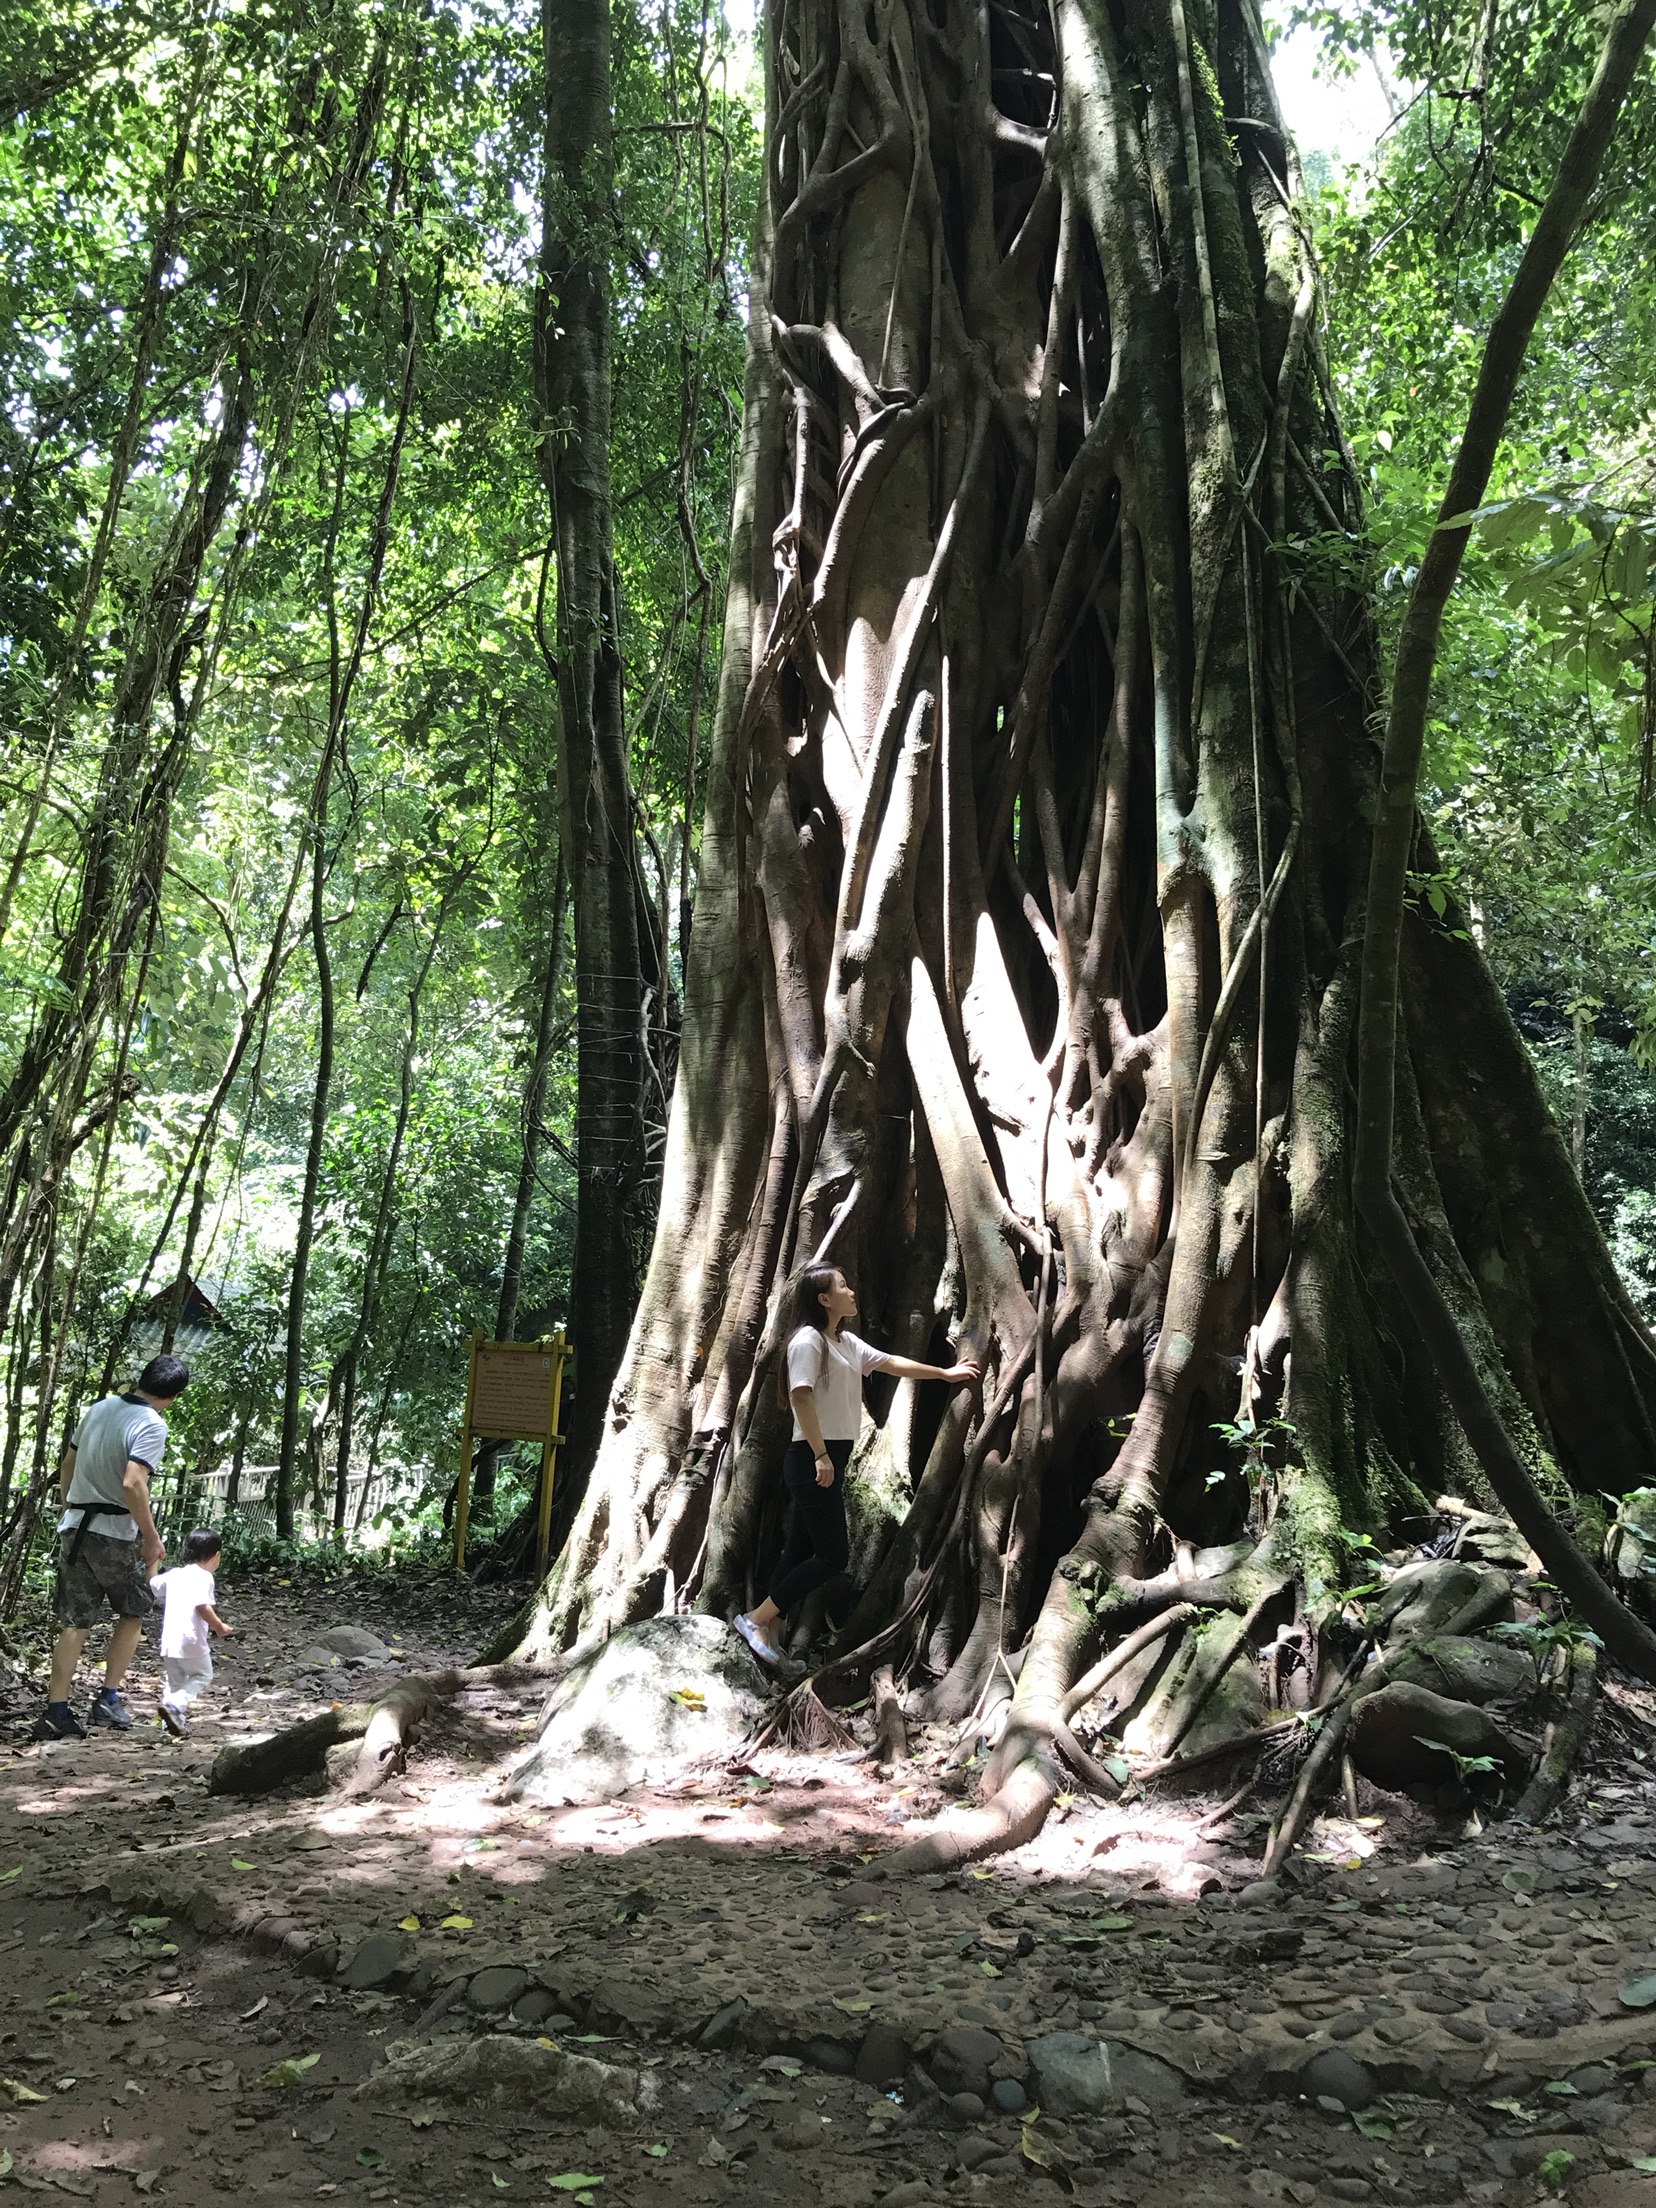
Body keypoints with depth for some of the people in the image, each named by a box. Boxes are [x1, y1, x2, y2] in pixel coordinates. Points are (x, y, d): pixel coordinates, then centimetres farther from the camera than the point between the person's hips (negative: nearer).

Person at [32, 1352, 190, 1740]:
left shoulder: (100, 1408, 7)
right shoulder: (152, 1426, -16)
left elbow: (67, 1465, 15)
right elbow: (132, 1484, -26)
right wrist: (151, 1537, -16)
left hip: (74, 1528, 6)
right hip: (115, 1533, -6)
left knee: (75, 1623, 10)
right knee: (134, 1612, 16)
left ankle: (56, 1712, 7)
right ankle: (109, 1700, 14)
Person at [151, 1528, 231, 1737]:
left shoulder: (173, 1574, 12)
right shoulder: (203, 1577, -10)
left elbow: (151, 1585, 26)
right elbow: (202, 1607, -22)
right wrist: (219, 1627, -13)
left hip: (168, 1640, 7)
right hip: (191, 1641, -7)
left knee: (173, 1681, 17)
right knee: (202, 1676, 7)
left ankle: (172, 1722, 9)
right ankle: (174, 1705, -13)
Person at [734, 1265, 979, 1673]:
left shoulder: (846, 1343, 16)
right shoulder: (808, 1340, -13)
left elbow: (892, 1363, 26)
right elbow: (801, 1395, -21)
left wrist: (945, 1373, 31)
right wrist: (820, 1455, -25)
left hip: (831, 1460, 10)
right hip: (813, 1460, -10)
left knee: (800, 1551, 9)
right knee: (832, 1555, -10)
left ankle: (768, 1638, 12)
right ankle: (755, 1619, -5)